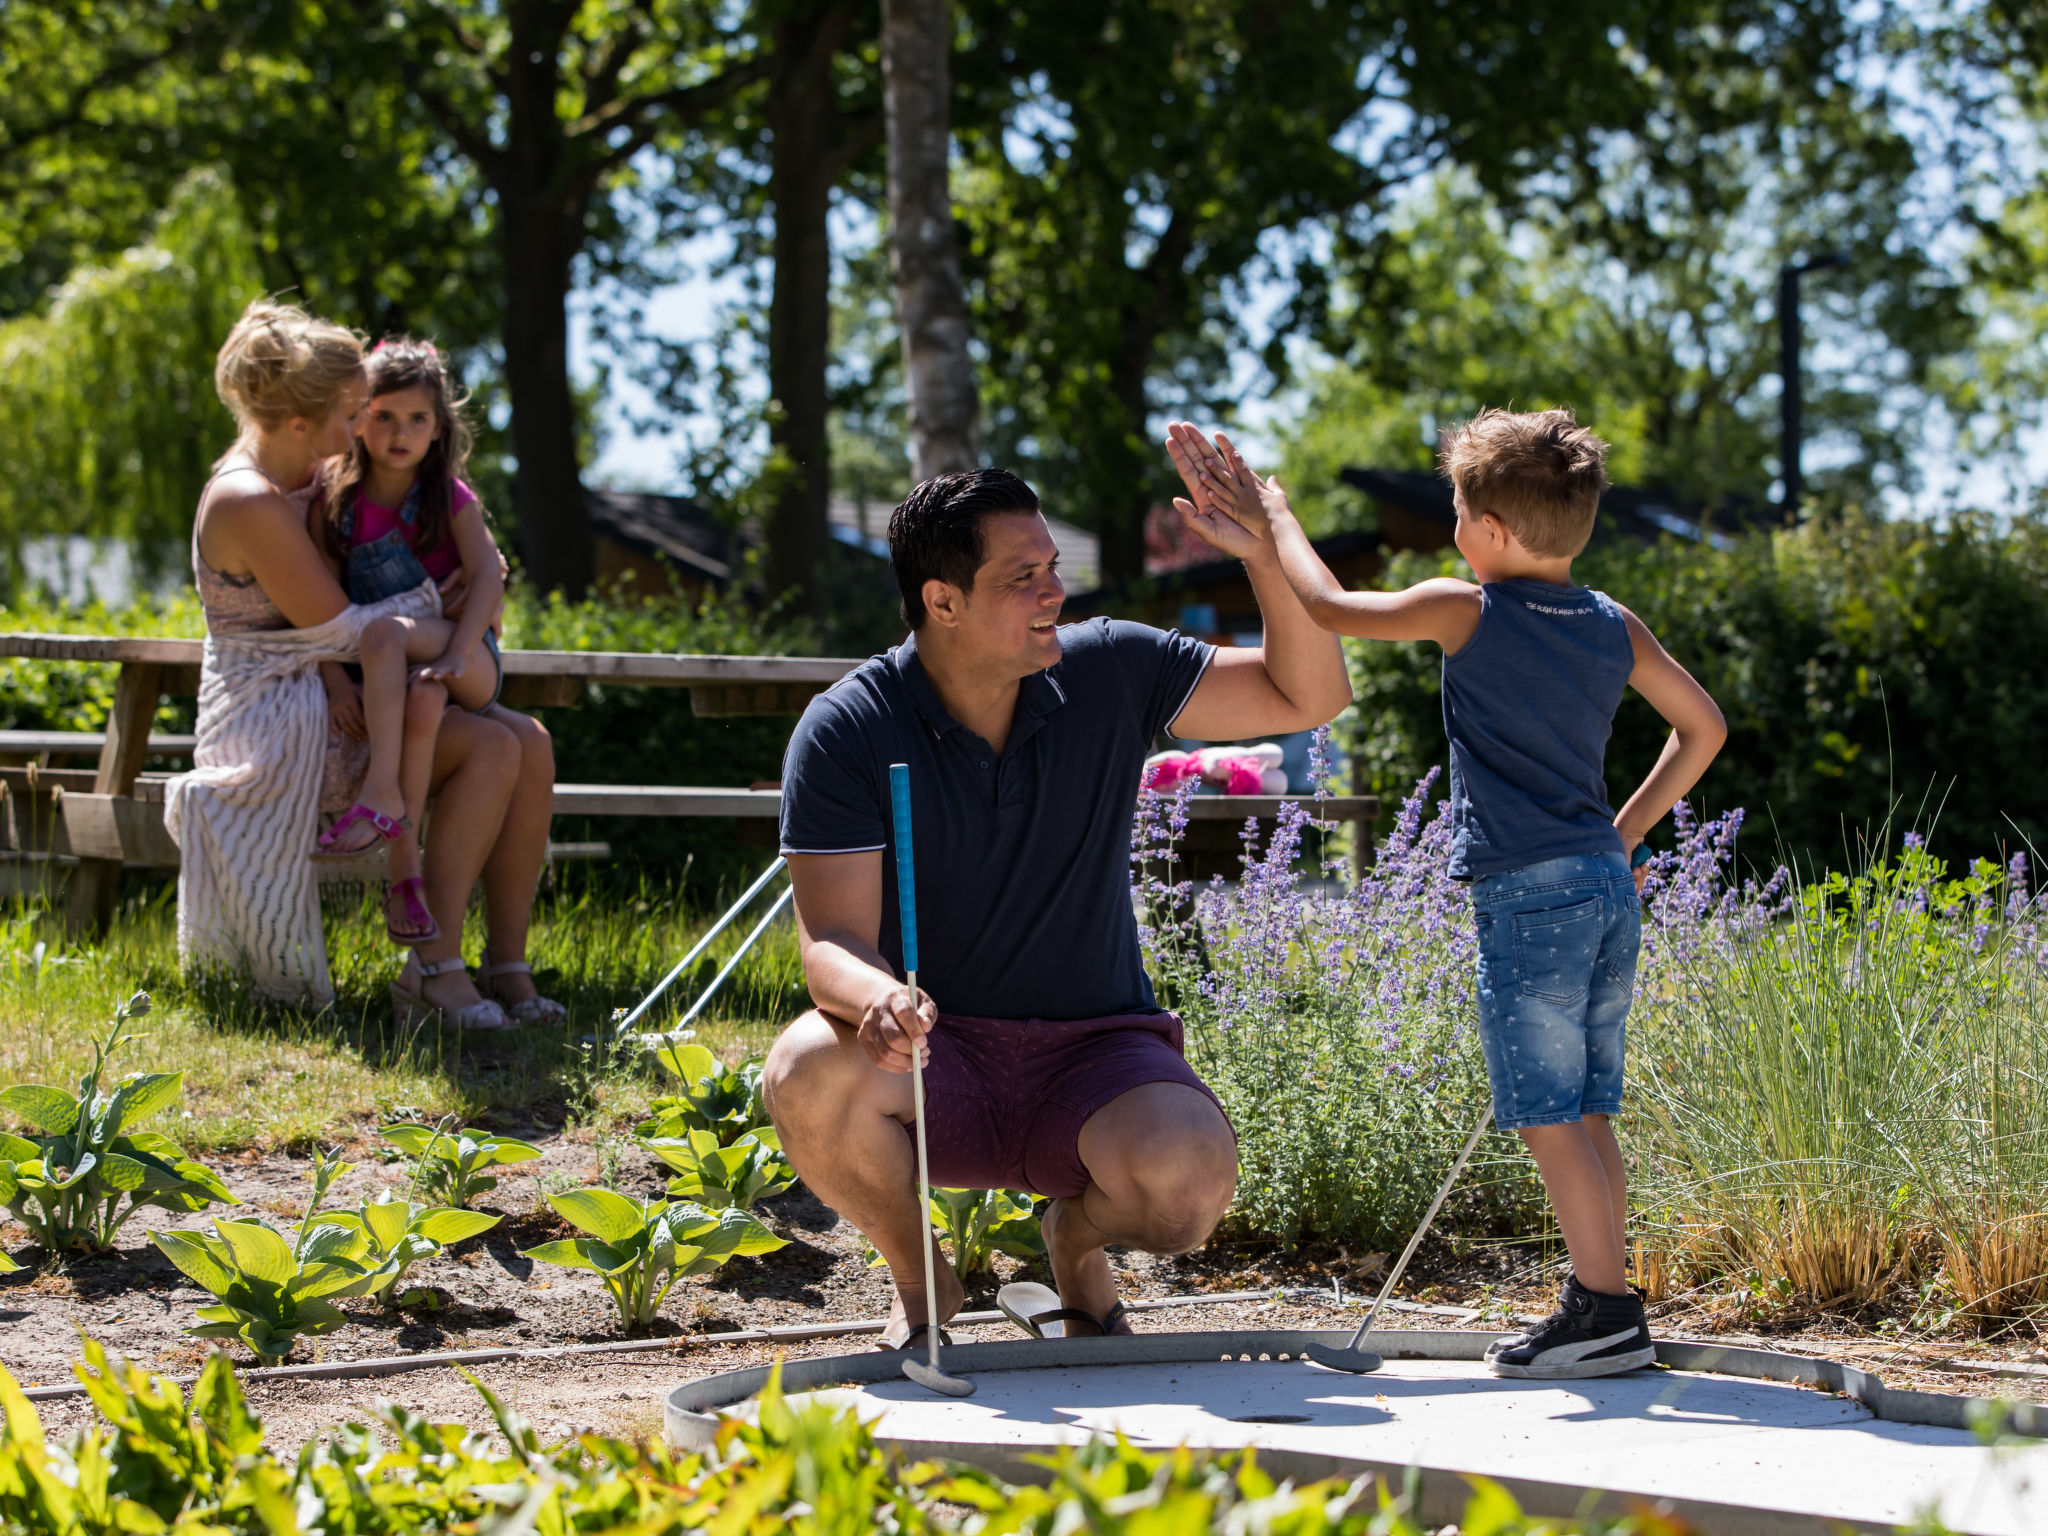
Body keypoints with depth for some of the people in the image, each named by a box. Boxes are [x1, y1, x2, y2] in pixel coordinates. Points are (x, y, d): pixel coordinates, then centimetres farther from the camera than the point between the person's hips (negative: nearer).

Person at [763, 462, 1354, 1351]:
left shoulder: (1109, 673, -3)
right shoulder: (846, 732, -11)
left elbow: (1310, 696, 0)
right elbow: (830, 943, -17)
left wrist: (1262, 552, -16)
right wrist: (876, 998, -42)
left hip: (1094, 1053, 1)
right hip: (934, 1059, -1)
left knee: (1190, 1177, -31)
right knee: (809, 1075, -35)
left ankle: (1078, 1240, 9)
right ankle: (917, 1278, -3)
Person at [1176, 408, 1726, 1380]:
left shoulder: (1465, 613, -6)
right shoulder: (1615, 627, 12)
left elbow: (1328, 608, -5)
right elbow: (1702, 727, 20)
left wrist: (1272, 517, 10)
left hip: (1528, 896, -7)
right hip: (1609, 889, 7)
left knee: (1548, 1117, -4)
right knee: (1586, 1115, 12)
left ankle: (1608, 1309, -6)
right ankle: (1603, 1300, 13)